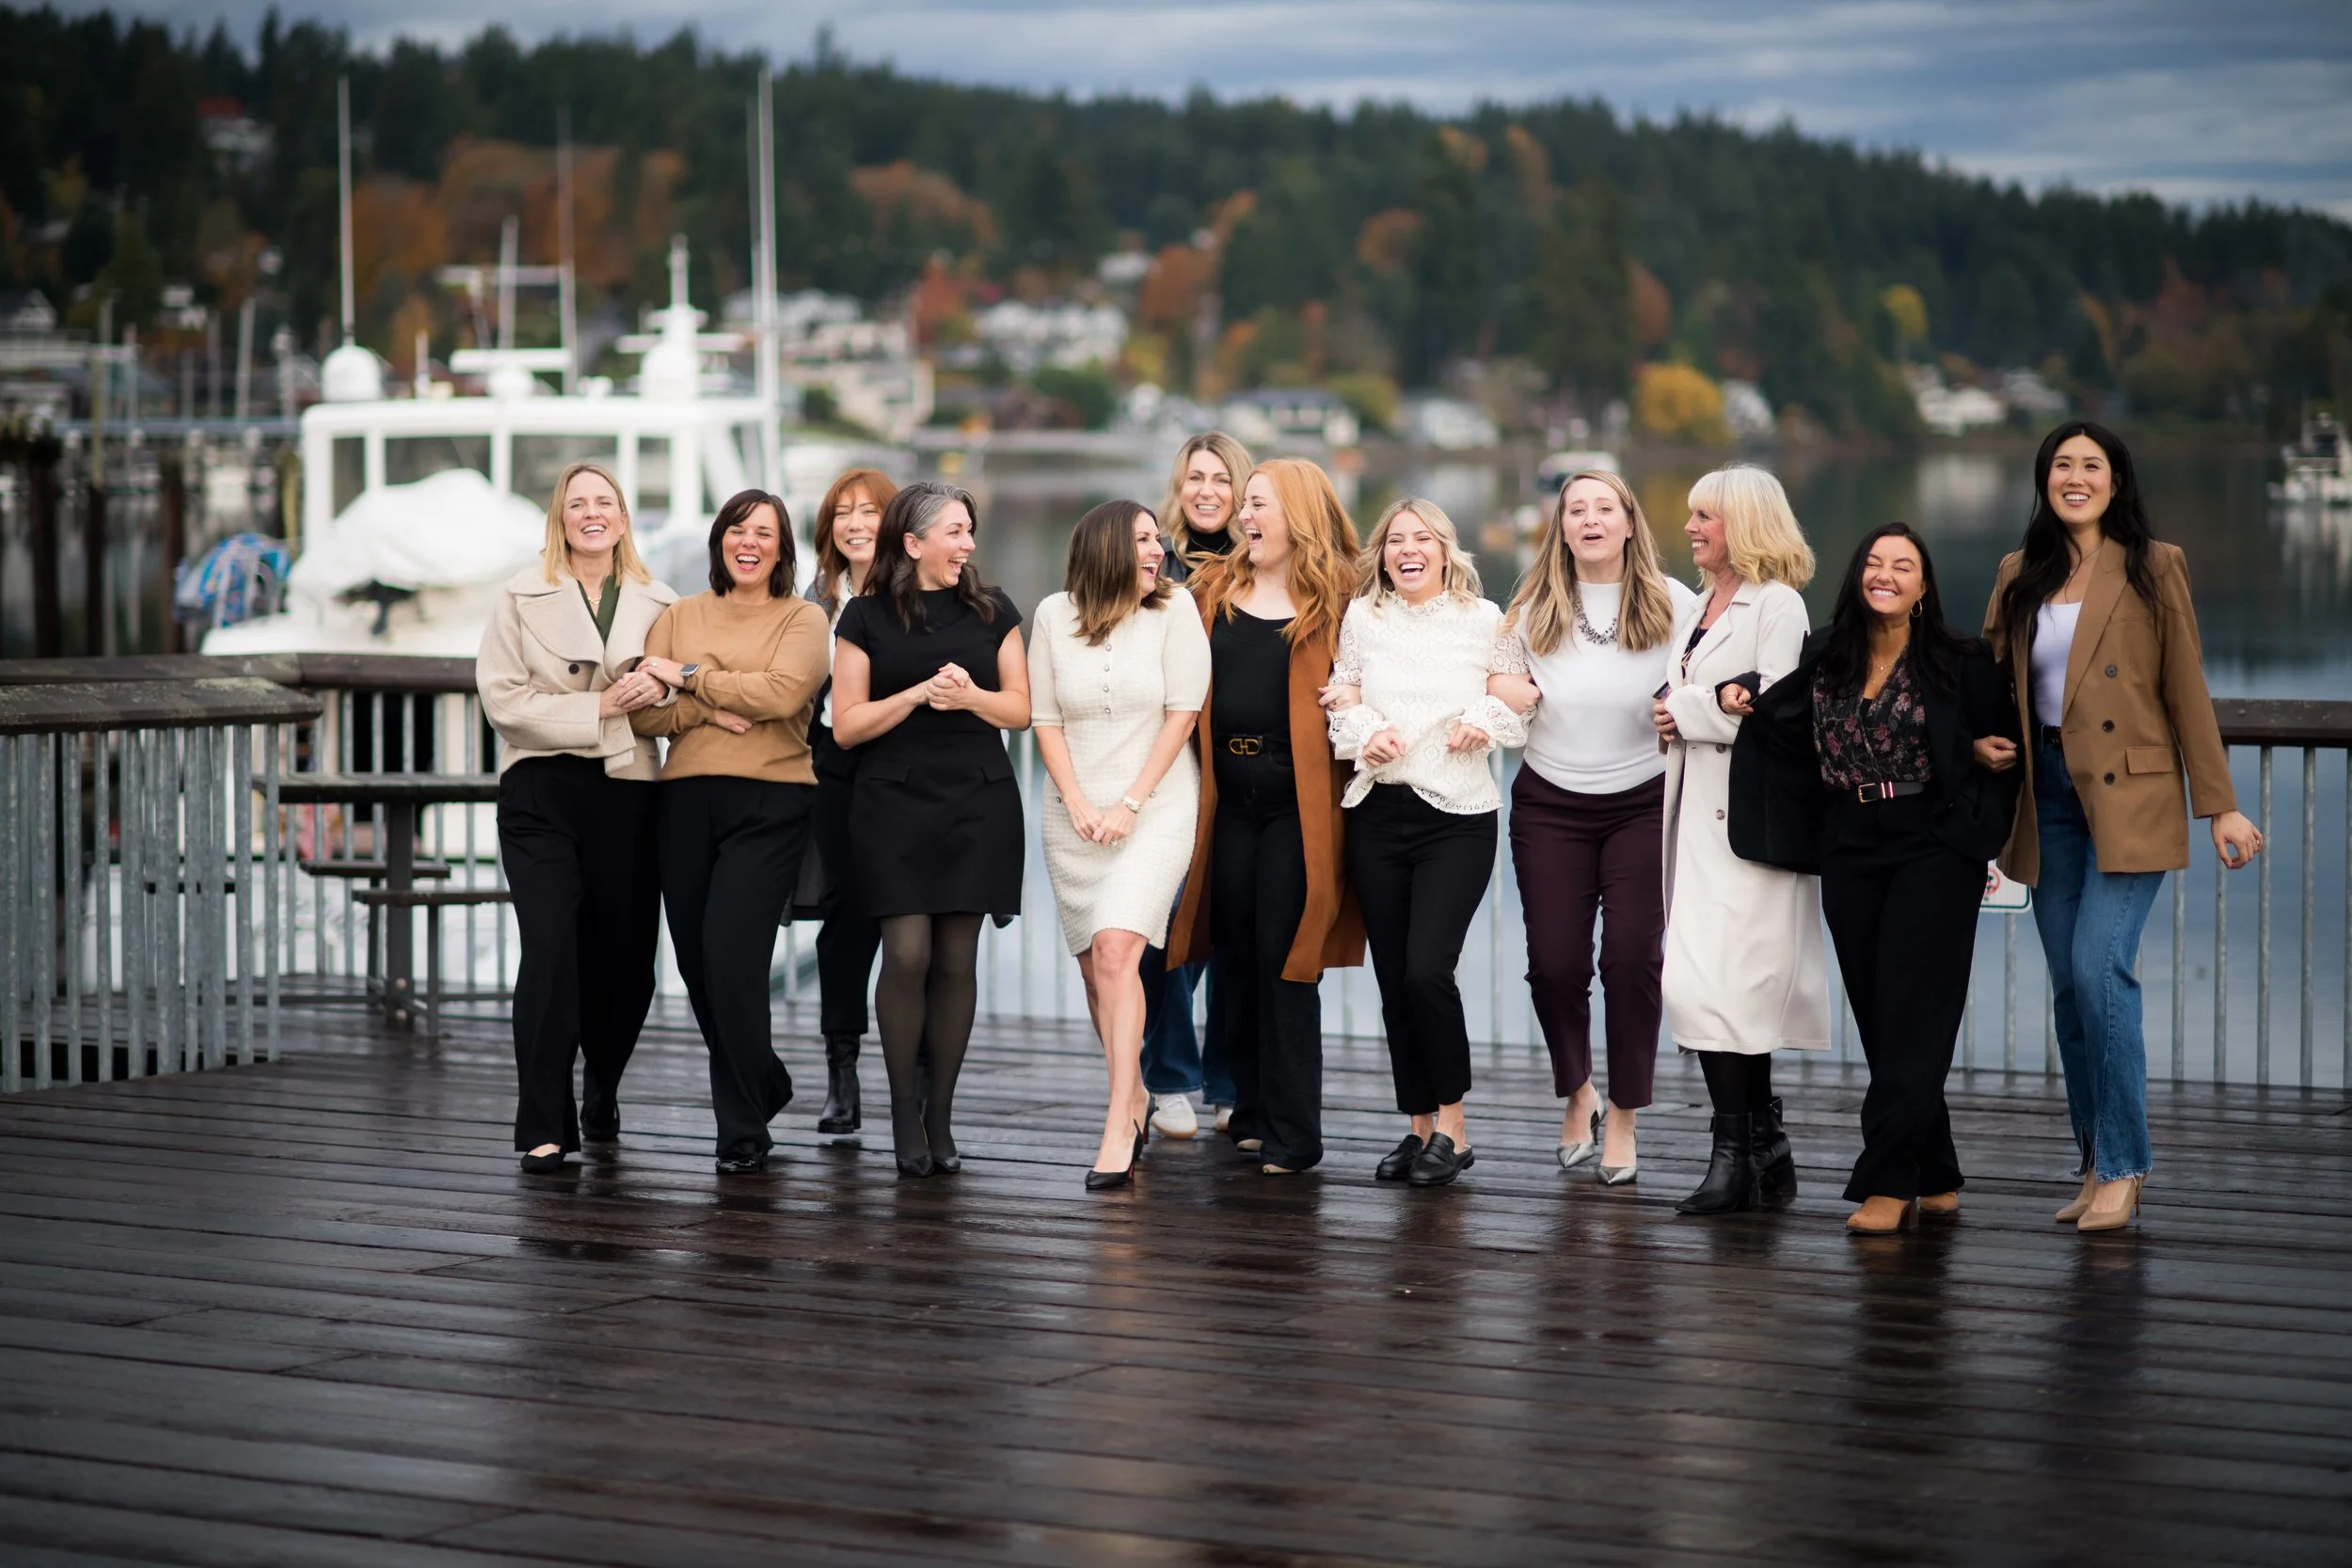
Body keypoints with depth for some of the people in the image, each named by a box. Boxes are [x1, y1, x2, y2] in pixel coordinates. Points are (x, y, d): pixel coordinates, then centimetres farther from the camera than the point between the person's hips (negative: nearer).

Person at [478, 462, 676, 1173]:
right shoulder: (522, 597, 4)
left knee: (623, 955, 5)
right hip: (543, 791, -3)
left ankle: (601, 1097, 31)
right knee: (551, 949, -13)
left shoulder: (656, 603, 11)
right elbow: (502, 698, -5)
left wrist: (656, 694, -7)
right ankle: (544, 1127, -11)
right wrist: (598, 708, -12)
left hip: (627, 791, 3)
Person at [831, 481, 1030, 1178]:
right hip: (894, 803, -2)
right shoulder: (867, 617, 3)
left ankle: (940, 1116, 9)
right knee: (907, 953, -11)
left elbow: (1020, 709, 9)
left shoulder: (990, 611, 9)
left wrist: (972, 695, -10)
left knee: (956, 960, 1)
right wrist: (919, 693, -12)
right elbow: (847, 725, 1)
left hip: (978, 803, 2)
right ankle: (903, 1108, 3)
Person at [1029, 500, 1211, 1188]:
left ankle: (1118, 1129, -20)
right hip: (1076, 815, 3)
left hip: (1154, 809, -3)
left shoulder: (1174, 608, -3)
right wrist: (1078, 805, -6)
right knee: (1094, 967, 7)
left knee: (1115, 951, -19)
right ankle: (1135, 1098, 26)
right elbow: (1044, 718, 4)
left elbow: (1182, 711, -5)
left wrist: (1129, 805, -10)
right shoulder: (1055, 616, 3)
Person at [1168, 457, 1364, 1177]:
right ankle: (1251, 1110, 21)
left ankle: (1292, 1131, 2)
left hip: (1297, 801, -4)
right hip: (1228, 797, 5)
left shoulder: (1338, 600, -1)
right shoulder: (1215, 588, 12)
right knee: (1238, 959, 10)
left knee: (1284, 963, -4)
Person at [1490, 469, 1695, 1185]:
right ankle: (1577, 1095, 27)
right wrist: (1498, 690, -6)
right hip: (1550, 805, 2)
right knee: (1554, 962, 0)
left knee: (1633, 958, -7)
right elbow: (1499, 686, 17)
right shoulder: (1533, 608, 5)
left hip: (1644, 803, -2)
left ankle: (1622, 1121, 7)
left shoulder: (1674, 605, -2)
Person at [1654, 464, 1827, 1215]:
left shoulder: (1777, 605, -7)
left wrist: (1687, 712, -8)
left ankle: (1734, 1154, -11)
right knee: (1741, 993, 9)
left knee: (1712, 984, -15)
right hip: (1696, 815, 8)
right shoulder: (1692, 611, 19)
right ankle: (1766, 1153, 15)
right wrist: (1672, 720, 2)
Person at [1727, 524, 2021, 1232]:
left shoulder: (1958, 663, -5)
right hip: (1850, 851, 4)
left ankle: (1886, 1182, -5)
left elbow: (2005, 745, 2)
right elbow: (1778, 721, 23)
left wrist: (1979, 828, -7)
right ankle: (1934, 1180, 15)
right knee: (1879, 1016, 5)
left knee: (1910, 1017, -7)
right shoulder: (1824, 657, 6)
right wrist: (1739, 697, 3)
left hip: (1933, 851, -4)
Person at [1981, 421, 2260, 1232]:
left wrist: (2218, 804, -3)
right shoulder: (2020, 575, 11)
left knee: (2100, 970, -15)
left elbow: (2187, 691, -1)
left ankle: (2123, 1169, -9)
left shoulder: (2153, 567, -1)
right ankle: (2096, 1164, 14)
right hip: (2048, 793, 5)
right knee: (2069, 985, 5)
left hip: (2130, 798, -5)